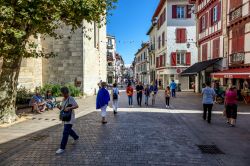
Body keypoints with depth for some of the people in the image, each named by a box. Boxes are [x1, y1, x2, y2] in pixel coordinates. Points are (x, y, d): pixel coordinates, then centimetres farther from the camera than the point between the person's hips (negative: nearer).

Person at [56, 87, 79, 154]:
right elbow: (62, 108, 13)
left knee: (65, 132, -7)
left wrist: (69, 108, -34)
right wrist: (59, 107, -8)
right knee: (69, 130, 24)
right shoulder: (63, 99, 9)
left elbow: (77, 106, -23)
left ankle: (62, 148, 1)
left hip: (70, 118, -9)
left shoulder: (71, 98, -15)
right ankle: (76, 137, 48)